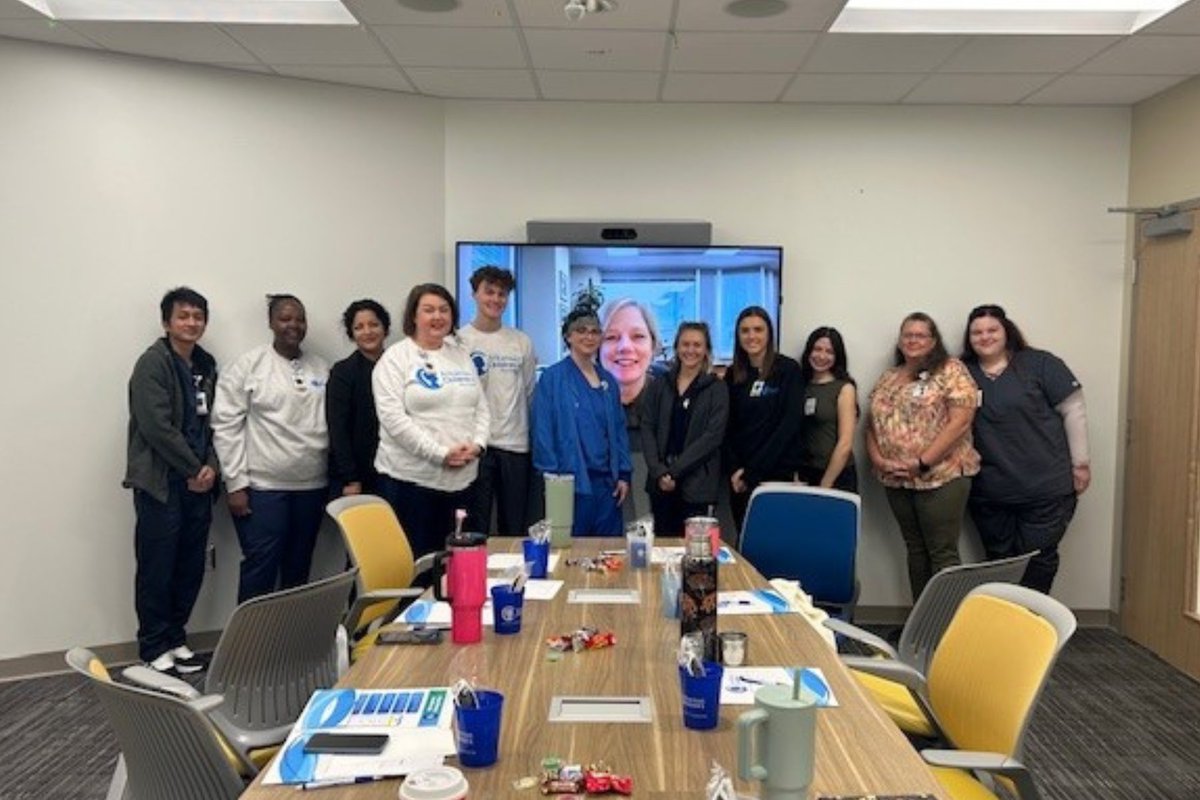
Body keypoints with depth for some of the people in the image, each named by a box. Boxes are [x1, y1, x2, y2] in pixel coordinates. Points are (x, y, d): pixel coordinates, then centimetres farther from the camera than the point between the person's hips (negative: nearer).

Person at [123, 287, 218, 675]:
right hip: (160, 482, -6)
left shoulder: (206, 365, 13)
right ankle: (154, 649, 13)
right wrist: (194, 470, -11)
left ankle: (175, 639, 23)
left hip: (198, 482, 6)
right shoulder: (153, 363, -8)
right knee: (157, 568, 1)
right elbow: (157, 427, -16)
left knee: (191, 567, 10)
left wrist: (211, 466, -3)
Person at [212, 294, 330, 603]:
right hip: (263, 486, -4)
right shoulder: (247, 366, -2)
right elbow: (226, 425, -5)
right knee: (261, 566, -2)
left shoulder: (322, 368, 10)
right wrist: (235, 483, -10)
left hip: (311, 485, 4)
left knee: (299, 567, 13)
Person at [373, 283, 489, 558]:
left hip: (461, 477, 5)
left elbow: (481, 407, 13)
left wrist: (477, 444, -7)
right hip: (411, 477, -5)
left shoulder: (462, 355, 14)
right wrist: (440, 453, -18)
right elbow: (393, 418, -15)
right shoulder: (395, 358, -4)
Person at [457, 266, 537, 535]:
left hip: (515, 444, 3)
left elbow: (529, 393, 12)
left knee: (515, 528, 12)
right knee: (475, 526, 6)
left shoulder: (521, 342, 9)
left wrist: (531, 434, 9)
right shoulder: (459, 341, -2)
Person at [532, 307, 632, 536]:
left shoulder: (608, 380, 12)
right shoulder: (553, 378, -5)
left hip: (607, 482, 5)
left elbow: (619, 430, 14)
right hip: (571, 481, -5)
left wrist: (624, 474, 7)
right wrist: (552, 478, -12)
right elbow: (543, 431, -8)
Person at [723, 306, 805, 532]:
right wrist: (734, 468, -8)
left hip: (777, 473, -4)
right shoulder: (733, 374, 9)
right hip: (740, 476, 4)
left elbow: (790, 424, -10)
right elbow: (727, 427, 8)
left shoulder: (788, 370, -3)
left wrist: (753, 470, -13)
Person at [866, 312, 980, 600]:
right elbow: (872, 424, 15)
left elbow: (960, 421, -13)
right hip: (897, 480, 6)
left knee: (942, 553, -3)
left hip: (942, 477, -6)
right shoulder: (887, 379, 15)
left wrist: (922, 462, -16)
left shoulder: (950, 370, -4)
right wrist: (877, 459, -4)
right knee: (915, 550, 13)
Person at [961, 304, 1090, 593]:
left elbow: (1073, 409, -2)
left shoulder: (1040, 364, -3)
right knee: (999, 559, 12)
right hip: (989, 493, 3)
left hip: (1046, 488, -2)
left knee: (1038, 559, 5)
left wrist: (1080, 463, -3)